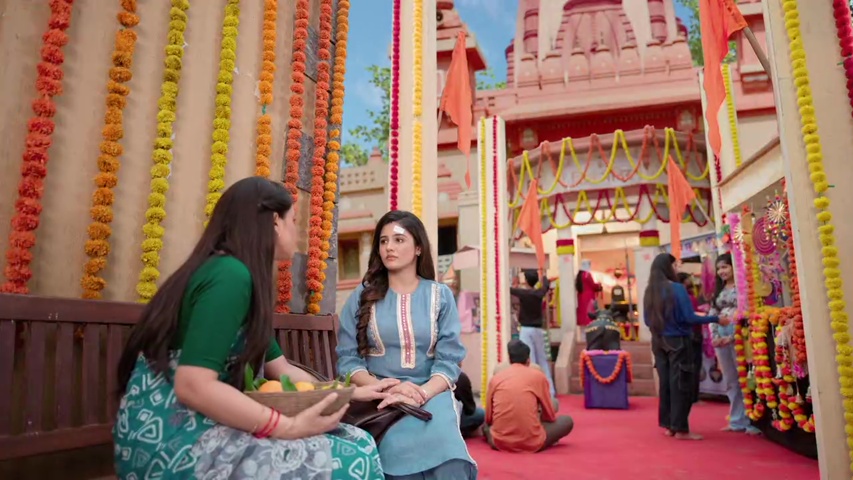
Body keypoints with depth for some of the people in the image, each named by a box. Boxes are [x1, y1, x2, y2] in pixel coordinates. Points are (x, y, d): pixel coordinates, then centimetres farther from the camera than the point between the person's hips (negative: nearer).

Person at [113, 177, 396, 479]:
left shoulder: (241, 276, 14)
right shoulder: (230, 274, -17)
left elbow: (281, 369, 15)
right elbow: (193, 386, -26)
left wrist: (350, 392, 15)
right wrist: (290, 426, -24)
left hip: (197, 428, 9)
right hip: (170, 440, -9)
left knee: (355, 442, 1)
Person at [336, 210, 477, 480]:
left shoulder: (440, 296, 7)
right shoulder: (362, 297, 7)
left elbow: (449, 360, 0)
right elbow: (347, 359, 1)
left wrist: (422, 393, -19)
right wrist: (384, 389, -16)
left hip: (431, 397, 0)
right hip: (379, 401, 0)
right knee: (401, 448, -31)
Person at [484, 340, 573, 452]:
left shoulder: (496, 377, 9)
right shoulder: (538, 376, 4)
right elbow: (550, 416, 12)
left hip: (499, 442, 2)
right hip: (531, 443, -2)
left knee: (486, 426, 36)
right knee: (567, 421, 21)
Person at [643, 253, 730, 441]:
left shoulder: (649, 291, 3)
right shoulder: (677, 289, -14)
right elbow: (690, 318, -16)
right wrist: (716, 319, -4)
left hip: (659, 342, 6)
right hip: (678, 341, -6)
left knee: (665, 383, 13)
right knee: (681, 385, 3)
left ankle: (667, 425, 20)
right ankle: (680, 429, 8)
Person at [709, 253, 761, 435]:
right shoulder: (719, 291, 17)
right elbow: (712, 315, 13)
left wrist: (732, 337, -14)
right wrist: (715, 336, -1)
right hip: (721, 337, 7)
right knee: (730, 382, 10)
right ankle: (737, 421, 18)